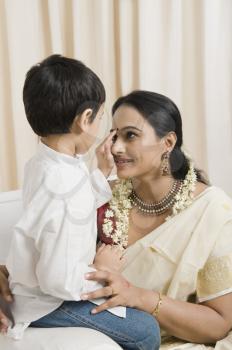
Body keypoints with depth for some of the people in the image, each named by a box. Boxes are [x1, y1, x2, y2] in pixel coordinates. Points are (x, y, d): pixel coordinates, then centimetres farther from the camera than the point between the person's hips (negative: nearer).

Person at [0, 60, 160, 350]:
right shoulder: (66, 193, -33)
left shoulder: (42, 162, -2)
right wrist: (99, 270, -16)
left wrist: (102, 172, 8)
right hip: (46, 305, -10)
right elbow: (58, 280, -32)